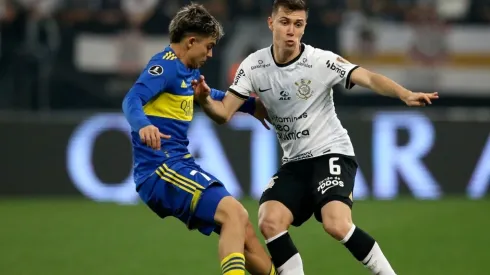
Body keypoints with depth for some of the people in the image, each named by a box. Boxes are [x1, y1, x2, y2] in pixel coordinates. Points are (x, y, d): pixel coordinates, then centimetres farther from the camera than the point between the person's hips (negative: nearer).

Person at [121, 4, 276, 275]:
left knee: (244, 232, 14)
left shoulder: (187, 70, 18)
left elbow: (210, 97, 40)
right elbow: (132, 100, -29)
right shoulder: (166, 65, -12)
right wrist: (143, 125, -50)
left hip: (178, 164, 10)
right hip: (162, 168, -10)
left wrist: (255, 104, 40)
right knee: (234, 212, -26)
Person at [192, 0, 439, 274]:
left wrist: (406, 95, -43)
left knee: (337, 224, -26)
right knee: (269, 221, -18)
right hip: (295, 161, 5)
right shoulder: (254, 66, -3)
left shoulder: (320, 61, -15)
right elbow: (224, 112, -1)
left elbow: (369, 78, -25)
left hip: (332, 153, -5)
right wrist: (204, 99, -24)